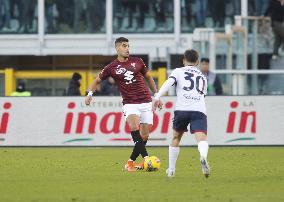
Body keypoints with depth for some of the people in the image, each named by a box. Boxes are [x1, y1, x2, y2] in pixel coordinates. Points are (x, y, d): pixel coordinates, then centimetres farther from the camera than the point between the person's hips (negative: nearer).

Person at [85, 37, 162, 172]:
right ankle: (146, 158, -31)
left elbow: (148, 78, 20)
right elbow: (97, 80, 15)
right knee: (134, 127, -29)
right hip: (129, 104, -3)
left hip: (146, 102, 3)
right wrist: (90, 93, -2)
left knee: (144, 136, 0)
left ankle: (131, 161, 17)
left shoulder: (137, 62, 7)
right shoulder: (112, 67, 1)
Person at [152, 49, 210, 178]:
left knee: (176, 137, 21)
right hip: (199, 110, 1)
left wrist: (157, 97, -12)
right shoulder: (202, 77, 30)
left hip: (182, 109, -1)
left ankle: (171, 170, 27)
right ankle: (203, 157, -49)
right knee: (202, 138, -16)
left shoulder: (179, 71, 17)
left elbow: (168, 83, -2)